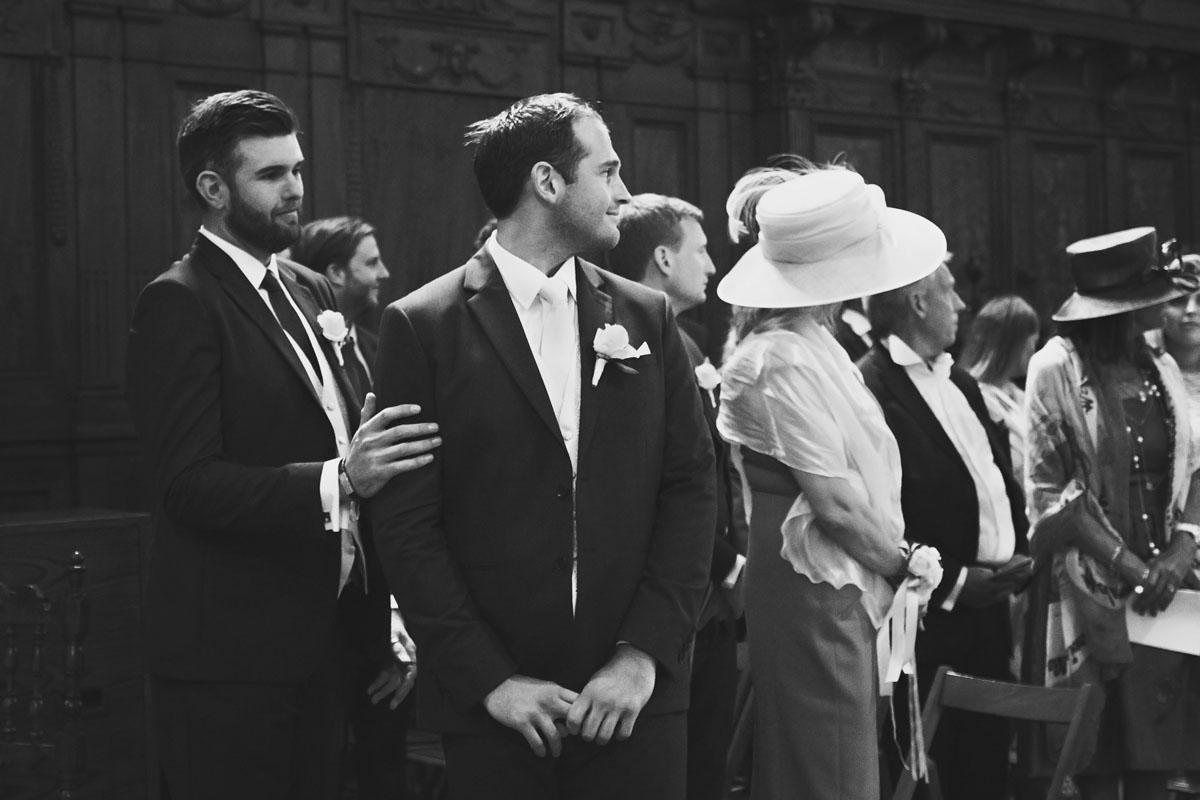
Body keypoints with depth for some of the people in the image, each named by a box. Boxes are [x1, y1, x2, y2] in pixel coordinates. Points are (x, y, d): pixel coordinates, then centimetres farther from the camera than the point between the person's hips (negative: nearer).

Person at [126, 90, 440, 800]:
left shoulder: (309, 292, 15)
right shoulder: (180, 303, -10)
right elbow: (191, 483, -19)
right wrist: (337, 480, -30)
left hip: (321, 638, 7)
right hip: (230, 659, -7)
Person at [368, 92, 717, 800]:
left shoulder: (647, 318, 7)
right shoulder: (422, 327, -2)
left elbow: (691, 485, 4)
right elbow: (406, 523, -5)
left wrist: (645, 654, -6)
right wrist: (489, 677, -10)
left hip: (637, 696, 3)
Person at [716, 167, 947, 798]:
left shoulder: (811, 343, 11)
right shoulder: (781, 360, -18)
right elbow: (837, 501, -18)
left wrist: (896, 554, 6)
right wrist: (901, 561, -4)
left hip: (840, 587, 10)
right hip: (815, 593, -10)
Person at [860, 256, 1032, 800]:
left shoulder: (960, 383, 15)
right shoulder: (868, 389, -15)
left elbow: (1000, 479, 21)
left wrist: (1018, 552, 4)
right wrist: (954, 581, -17)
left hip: (989, 613, 9)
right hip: (930, 620, -9)